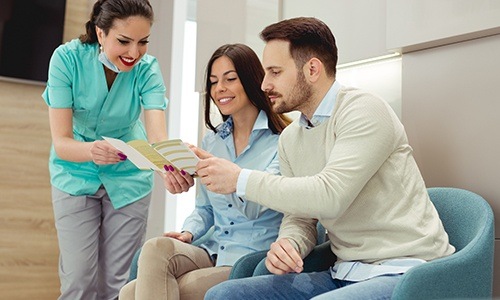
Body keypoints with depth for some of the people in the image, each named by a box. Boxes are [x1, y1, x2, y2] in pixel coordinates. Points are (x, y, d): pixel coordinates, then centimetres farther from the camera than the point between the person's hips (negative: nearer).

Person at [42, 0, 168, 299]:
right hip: (76, 174, -1)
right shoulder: (67, 58, -22)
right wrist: (92, 151, -47)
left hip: (129, 176, 1)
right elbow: (61, 141, -24)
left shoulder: (148, 69, -19)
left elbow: (157, 135, -32)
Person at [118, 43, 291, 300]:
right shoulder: (211, 141, 15)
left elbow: (256, 205, -19)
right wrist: (188, 233, -1)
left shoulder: (281, 139, -4)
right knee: (157, 247, -27)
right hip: (213, 252, 6)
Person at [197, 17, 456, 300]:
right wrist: (287, 243, -10)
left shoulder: (363, 110, -12)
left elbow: (330, 196, -25)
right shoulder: (290, 139, 11)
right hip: (343, 274, 7)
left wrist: (241, 179, -18)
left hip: (403, 271, -7)